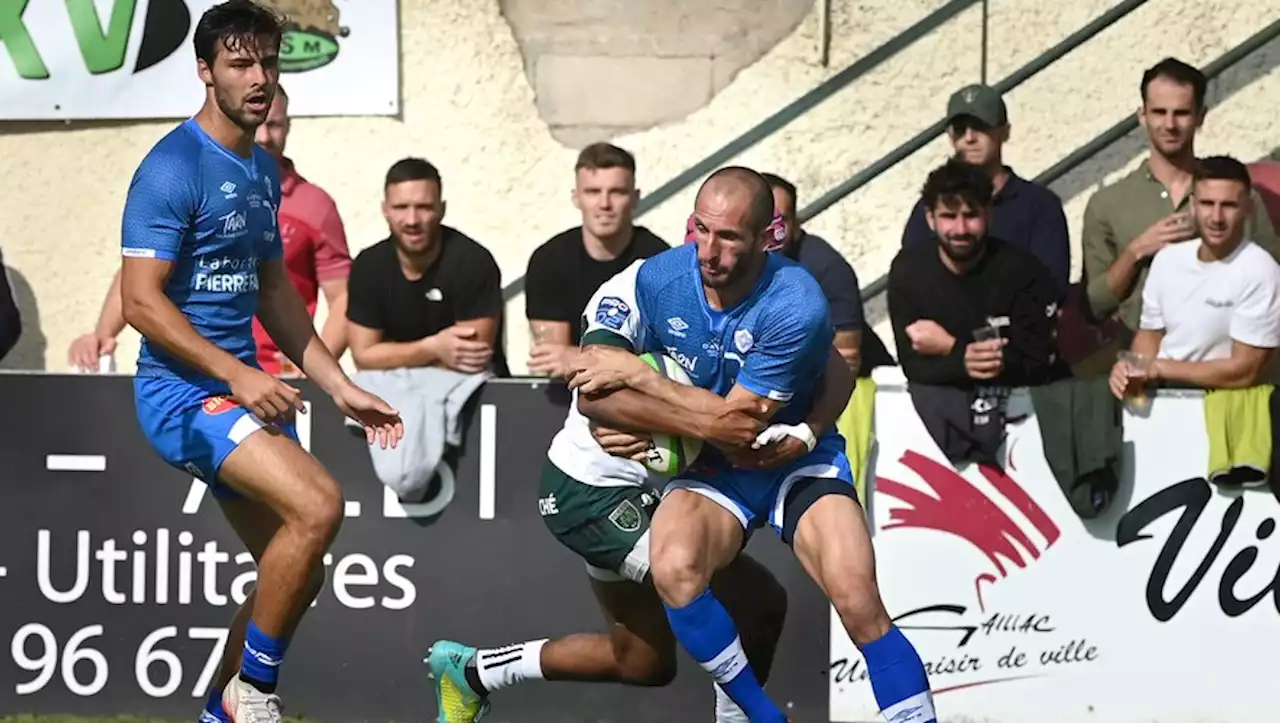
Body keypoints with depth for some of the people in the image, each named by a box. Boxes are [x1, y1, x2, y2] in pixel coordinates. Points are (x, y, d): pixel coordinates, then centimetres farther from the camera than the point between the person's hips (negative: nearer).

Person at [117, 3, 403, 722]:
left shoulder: (264, 170, 13)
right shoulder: (174, 168, -14)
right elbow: (141, 299, -19)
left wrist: (342, 387, 16)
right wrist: (237, 374, -23)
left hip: (242, 388, 9)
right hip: (183, 390, -9)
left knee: (298, 571, 9)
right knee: (318, 503, -26)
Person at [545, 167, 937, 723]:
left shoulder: (796, 307, -24)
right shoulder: (657, 280, -11)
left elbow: (735, 418, -22)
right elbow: (590, 381, -4)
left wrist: (636, 375, -21)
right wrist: (612, 421, -24)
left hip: (798, 461, -2)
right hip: (711, 468, 3)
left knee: (861, 607, -23)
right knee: (674, 570, -29)